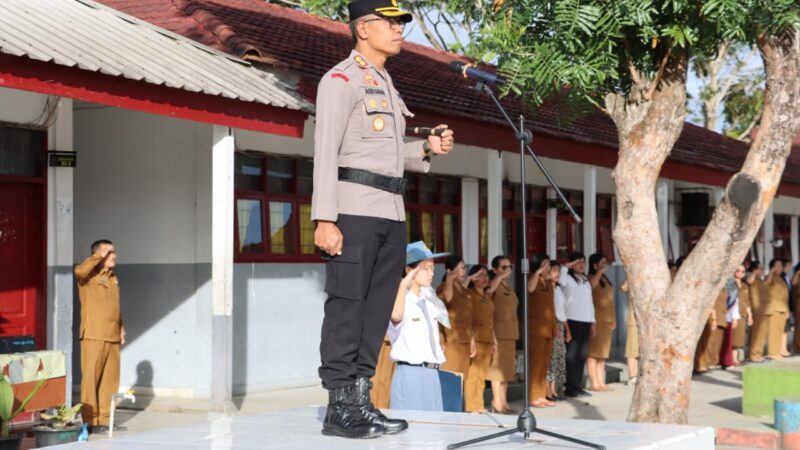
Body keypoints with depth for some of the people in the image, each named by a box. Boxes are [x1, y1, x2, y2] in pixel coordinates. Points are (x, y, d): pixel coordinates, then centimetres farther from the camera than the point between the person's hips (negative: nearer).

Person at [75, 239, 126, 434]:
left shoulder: (113, 278, 17)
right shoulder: (88, 276, -6)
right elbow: (79, 270, -31)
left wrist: (121, 329, 18)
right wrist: (99, 256, -20)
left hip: (112, 337, 7)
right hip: (94, 336, -7)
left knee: (110, 378, 8)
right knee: (91, 378, -5)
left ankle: (105, 419, 16)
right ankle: (91, 421, -3)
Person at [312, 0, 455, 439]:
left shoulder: (386, 85, 22)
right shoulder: (341, 79, -4)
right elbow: (326, 152, -11)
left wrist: (427, 149, 9)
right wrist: (324, 219, -19)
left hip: (391, 212, 8)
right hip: (354, 210, -8)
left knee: (377, 308, 7)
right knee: (345, 307, -7)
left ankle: (360, 401, 13)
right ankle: (338, 408, -4)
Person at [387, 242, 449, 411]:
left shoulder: (429, 303, 16)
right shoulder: (403, 301, -9)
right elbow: (396, 316, -32)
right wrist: (404, 284, -25)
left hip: (432, 373, 8)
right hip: (410, 374, -8)